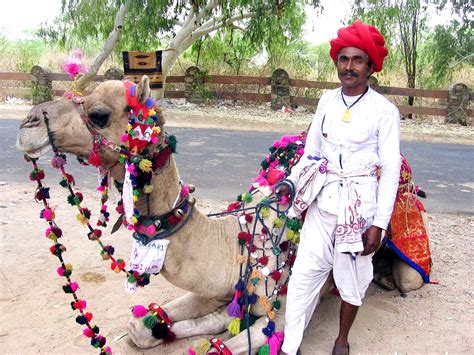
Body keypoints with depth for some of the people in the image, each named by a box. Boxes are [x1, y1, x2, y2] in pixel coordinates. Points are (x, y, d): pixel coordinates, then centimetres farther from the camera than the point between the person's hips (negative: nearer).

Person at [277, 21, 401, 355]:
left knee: (352, 278, 9)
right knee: (305, 271, 2)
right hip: (323, 199, 3)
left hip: (360, 204, -3)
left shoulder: (384, 110, -7)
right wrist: (292, 179, 0)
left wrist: (379, 223, -11)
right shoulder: (328, 100, 6)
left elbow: (391, 170, -7)